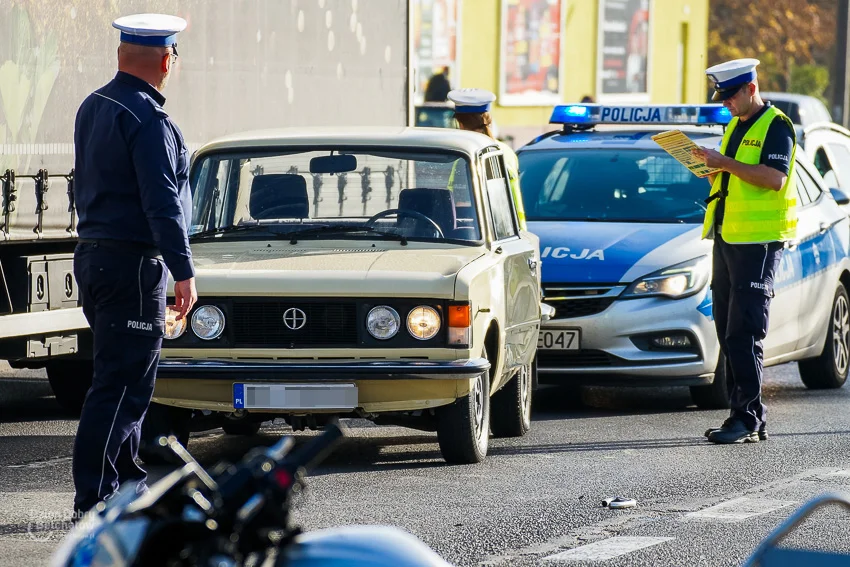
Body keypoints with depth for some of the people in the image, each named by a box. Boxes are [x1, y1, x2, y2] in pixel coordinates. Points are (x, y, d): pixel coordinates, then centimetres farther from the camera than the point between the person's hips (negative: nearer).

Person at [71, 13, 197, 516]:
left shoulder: (93, 108, 12)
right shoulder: (147, 119, -18)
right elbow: (162, 204, -21)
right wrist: (184, 273, -18)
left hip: (93, 256, 10)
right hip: (132, 265, -10)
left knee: (123, 378, 18)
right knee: (122, 384, -8)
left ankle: (129, 481, 26)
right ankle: (94, 500, -9)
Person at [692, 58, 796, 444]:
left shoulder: (775, 126, -8)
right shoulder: (735, 127, 18)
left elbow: (775, 178, -21)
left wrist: (725, 162, -21)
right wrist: (713, 170, 6)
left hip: (758, 241, -9)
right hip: (727, 238, 9)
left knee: (744, 334, -11)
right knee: (728, 333, 8)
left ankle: (747, 419, -10)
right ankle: (745, 415, 12)